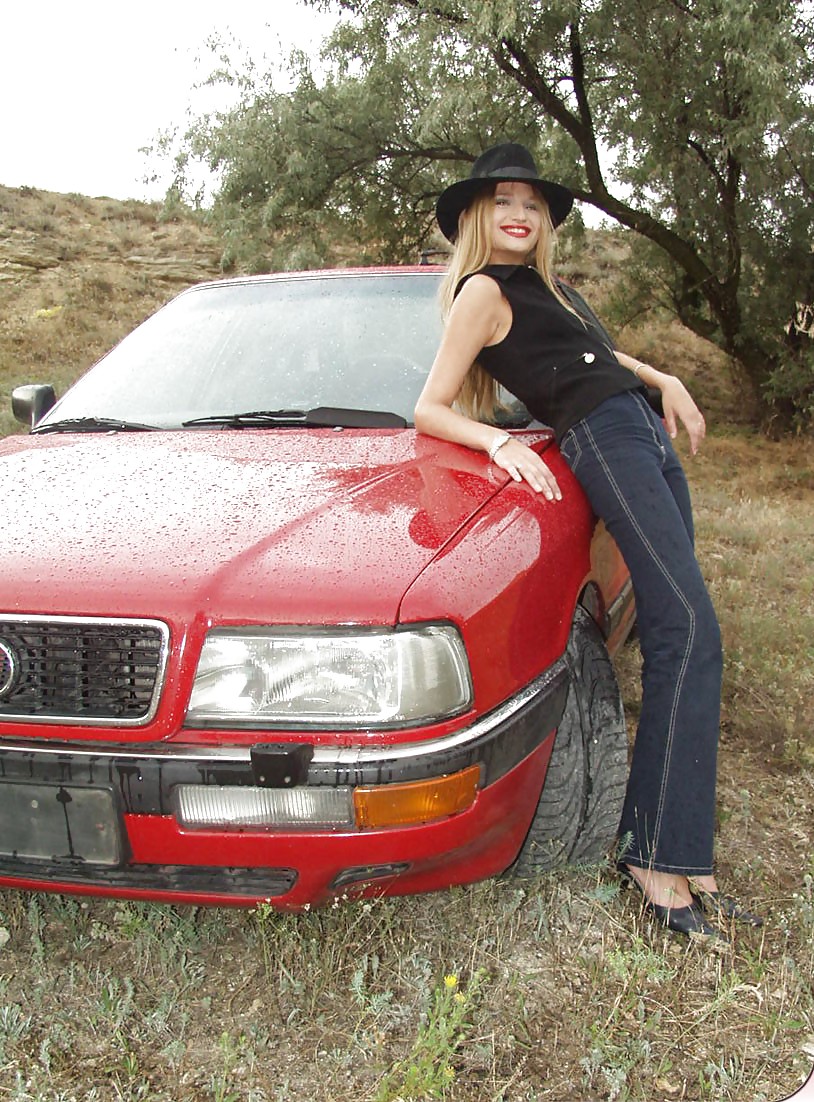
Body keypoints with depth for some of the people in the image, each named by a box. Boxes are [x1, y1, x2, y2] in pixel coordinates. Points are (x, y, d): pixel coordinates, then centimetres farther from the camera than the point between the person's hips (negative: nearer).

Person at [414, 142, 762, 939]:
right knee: (689, 628, -20)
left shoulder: (543, 283, 22)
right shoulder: (483, 290, -1)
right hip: (603, 441, -9)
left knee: (674, 637, 2)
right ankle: (660, 858, -19)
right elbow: (430, 410, -7)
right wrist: (499, 443, -23)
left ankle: (657, 839, 4)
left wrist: (663, 379, 23)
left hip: (646, 435, 9)